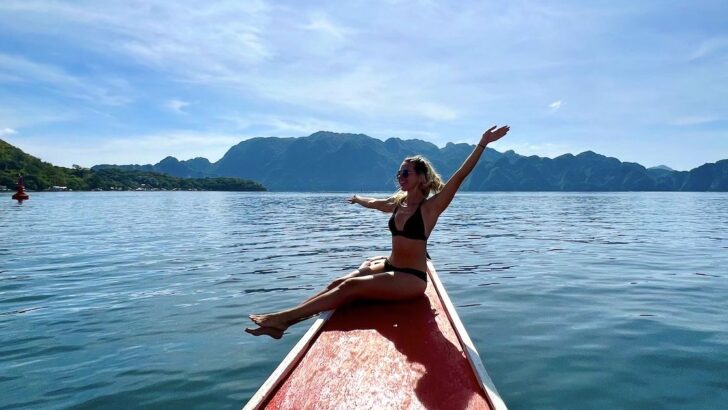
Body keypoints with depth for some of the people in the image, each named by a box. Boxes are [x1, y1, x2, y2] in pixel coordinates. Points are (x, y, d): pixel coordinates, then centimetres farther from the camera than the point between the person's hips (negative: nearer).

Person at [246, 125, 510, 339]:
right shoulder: (396, 203, 9)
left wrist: (482, 144, -28)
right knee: (338, 283, -11)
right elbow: (374, 203, 31)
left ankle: (285, 318, -23)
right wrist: (358, 199, 51)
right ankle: (285, 319, -16)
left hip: (411, 279, -7)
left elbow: (459, 176, -21)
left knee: (350, 287, -22)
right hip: (389, 267, 7)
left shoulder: (430, 207, -11)